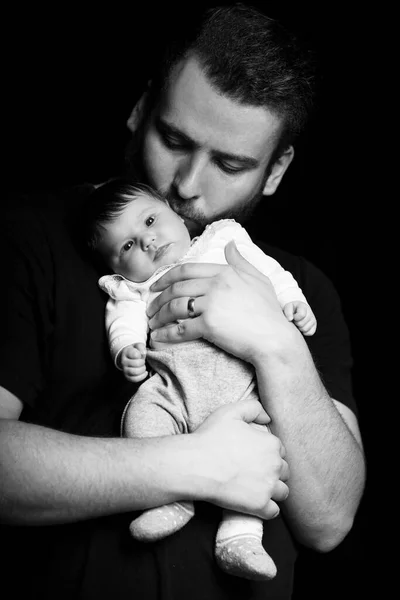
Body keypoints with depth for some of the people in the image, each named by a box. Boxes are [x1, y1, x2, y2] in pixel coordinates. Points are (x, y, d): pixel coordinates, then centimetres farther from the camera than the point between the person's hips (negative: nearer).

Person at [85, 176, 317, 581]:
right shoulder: (130, 290, 17)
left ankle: (240, 536, -21)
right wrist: (126, 351, -21)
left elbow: (267, 272, 18)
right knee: (142, 419, -26)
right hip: (171, 387, 1)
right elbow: (125, 324, 1)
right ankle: (171, 500, -11)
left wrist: (292, 302, 1)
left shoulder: (224, 242, 17)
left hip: (240, 377, -1)